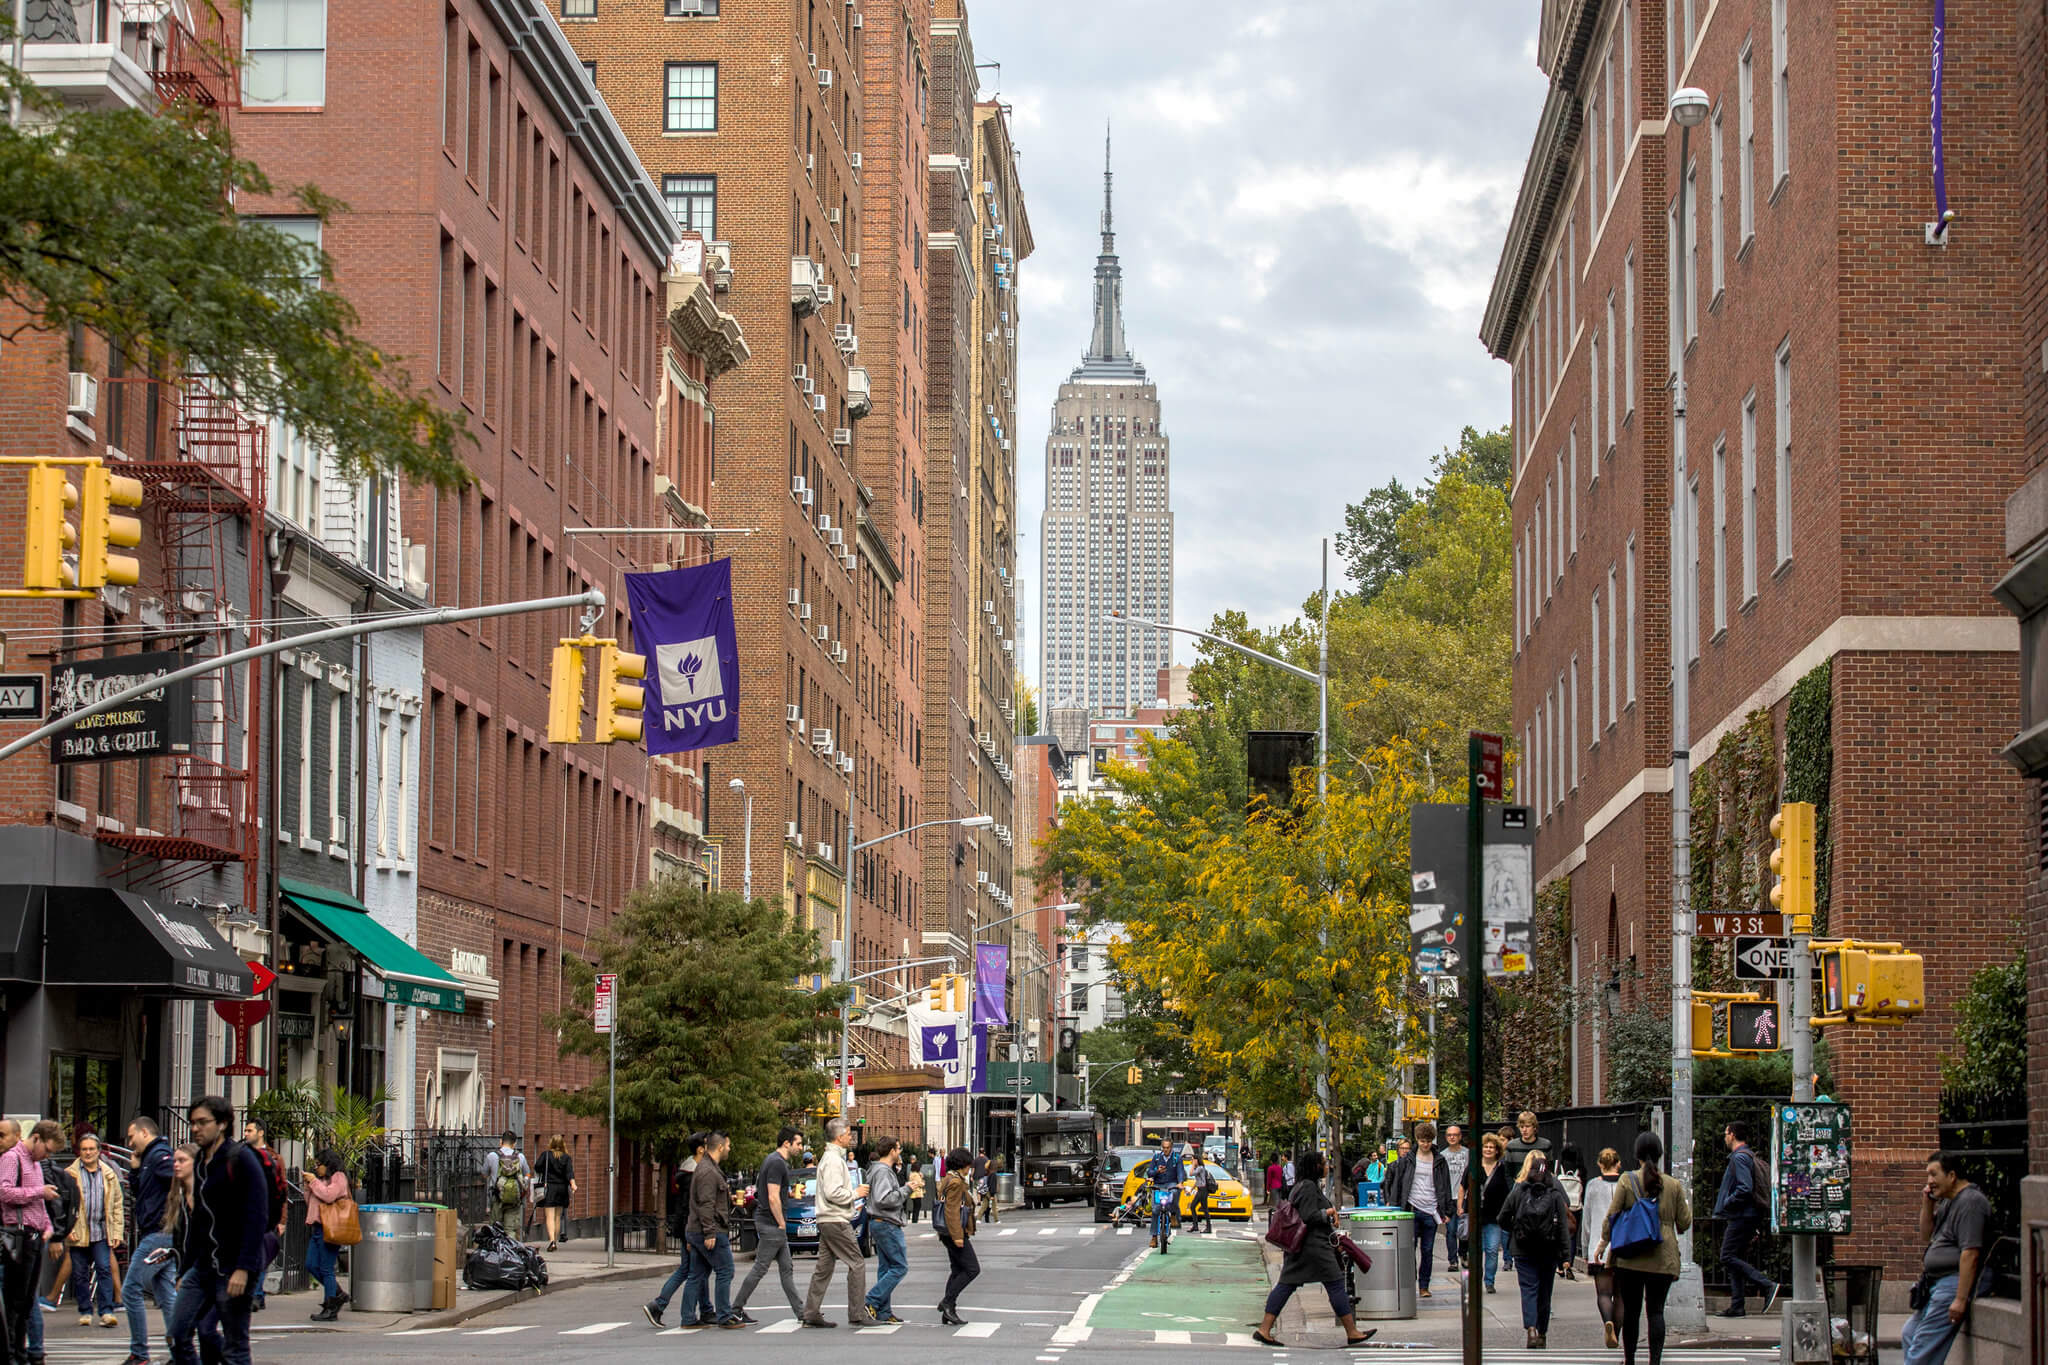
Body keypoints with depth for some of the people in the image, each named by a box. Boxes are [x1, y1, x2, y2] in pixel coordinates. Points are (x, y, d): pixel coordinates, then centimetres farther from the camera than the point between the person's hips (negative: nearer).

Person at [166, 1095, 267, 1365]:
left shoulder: (240, 1159, -9)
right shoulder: (200, 1164, 16)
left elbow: (256, 1216, -16)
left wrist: (243, 1269, -22)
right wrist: (186, 1271, 19)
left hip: (233, 1269, -8)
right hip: (202, 1267, 8)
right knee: (178, 1336, 0)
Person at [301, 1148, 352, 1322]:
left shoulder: (338, 1177, -4)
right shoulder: (322, 1179, 20)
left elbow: (329, 1196, -20)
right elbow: (310, 1202, 24)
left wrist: (314, 1181, -9)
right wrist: (308, 1185, 11)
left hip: (328, 1228, -9)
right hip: (317, 1228, 9)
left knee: (326, 1269, -7)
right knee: (311, 1266, 9)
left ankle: (330, 1309, -2)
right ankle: (339, 1294, 21)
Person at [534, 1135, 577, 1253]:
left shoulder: (545, 1155, -3)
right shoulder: (566, 1157, 3)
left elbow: (537, 1169, -1)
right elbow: (569, 1172, -10)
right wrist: (573, 1184, -18)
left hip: (548, 1188, -3)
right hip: (562, 1189, 3)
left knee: (549, 1217, -8)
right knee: (558, 1217, 13)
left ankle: (551, 1240, -25)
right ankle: (555, 1241, 17)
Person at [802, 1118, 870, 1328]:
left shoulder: (831, 1157, 19)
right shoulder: (833, 1159, -15)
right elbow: (833, 1193, -24)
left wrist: (855, 1193, 14)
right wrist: (855, 1193, -11)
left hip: (826, 1222, 11)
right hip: (836, 1221, -11)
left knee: (824, 1267, 10)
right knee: (857, 1265, -6)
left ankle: (811, 1314, 10)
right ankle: (858, 1314, -6)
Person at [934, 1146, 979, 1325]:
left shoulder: (948, 1180, 16)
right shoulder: (956, 1182, -16)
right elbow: (952, 1210, -23)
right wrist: (957, 1236, -25)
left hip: (950, 1233, 11)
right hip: (956, 1232, -11)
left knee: (957, 1270, 12)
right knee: (972, 1269, -7)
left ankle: (948, 1313, 10)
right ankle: (948, 1302, -9)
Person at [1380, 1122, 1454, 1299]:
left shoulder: (1439, 1162, 8)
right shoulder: (1407, 1160, 4)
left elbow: (1445, 1187, 12)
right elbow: (1397, 1182, 6)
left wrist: (1445, 1211, 7)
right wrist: (1393, 1205, 0)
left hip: (1431, 1211, 1)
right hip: (1412, 1209, -1)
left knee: (1427, 1251, 5)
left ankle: (1424, 1286, 12)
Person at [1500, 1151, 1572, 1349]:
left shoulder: (1518, 1192, -7)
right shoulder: (1555, 1194, -6)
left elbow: (1503, 1218, 0)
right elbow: (1564, 1226, -7)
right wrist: (1566, 1255, -4)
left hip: (1524, 1251, -1)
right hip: (1548, 1252, 1)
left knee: (1529, 1290, -1)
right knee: (1544, 1292, 13)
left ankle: (1531, 1329, -22)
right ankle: (1542, 1334, 22)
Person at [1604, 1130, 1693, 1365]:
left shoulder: (1626, 1181, -3)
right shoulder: (1674, 1185, 1)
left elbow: (1611, 1217, -1)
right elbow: (1684, 1224, 7)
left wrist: (1604, 1241, 14)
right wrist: (1687, 1204, 28)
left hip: (1630, 1258, -1)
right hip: (1663, 1258, 1)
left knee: (1631, 1310, 9)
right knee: (1656, 1310, 1)